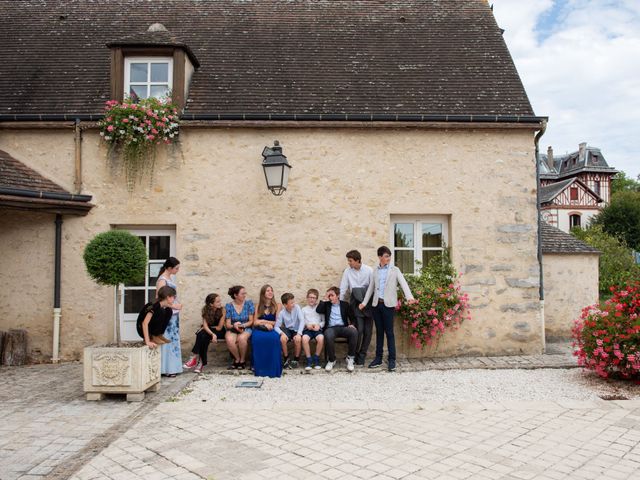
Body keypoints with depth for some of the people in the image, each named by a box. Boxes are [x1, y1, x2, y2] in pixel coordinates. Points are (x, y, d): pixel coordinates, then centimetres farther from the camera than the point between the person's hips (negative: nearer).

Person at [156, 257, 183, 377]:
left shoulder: (170, 277, 12)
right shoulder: (162, 280, -14)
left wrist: (178, 304, 5)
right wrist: (174, 306, -16)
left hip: (174, 314, 9)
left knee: (174, 339, 12)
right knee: (167, 340, -4)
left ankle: (172, 367, 20)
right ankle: (166, 369, 3)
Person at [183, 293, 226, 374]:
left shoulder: (222, 310, -14)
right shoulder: (206, 310, -7)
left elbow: (219, 327, -13)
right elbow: (205, 326, -19)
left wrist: (209, 327, -7)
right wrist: (212, 334, -34)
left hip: (219, 332, -2)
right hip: (208, 331, 2)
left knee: (204, 337, -30)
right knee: (201, 335, -32)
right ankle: (202, 362, -28)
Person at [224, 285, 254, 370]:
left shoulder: (249, 304, -1)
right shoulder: (229, 306, -1)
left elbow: (251, 321, 0)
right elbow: (228, 324, -1)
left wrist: (241, 325, -17)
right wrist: (234, 325, -23)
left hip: (246, 329, -1)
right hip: (232, 329, 1)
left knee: (241, 338, -35)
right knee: (229, 339, -34)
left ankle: (242, 360, -10)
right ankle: (237, 359, -8)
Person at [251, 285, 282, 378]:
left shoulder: (277, 306, 12)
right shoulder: (259, 306, 17)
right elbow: (255, 322, 9)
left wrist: (263, 321, -2)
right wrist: (265, 324, -8)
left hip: (272, 329, -1)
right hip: (260, 329, 1)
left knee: (274, 338, -38)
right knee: (257, 338, -37)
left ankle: (272, 368, -31)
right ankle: (259, 368, -29)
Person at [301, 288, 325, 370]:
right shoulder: (304, 309, 19)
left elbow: (324, 321, 12)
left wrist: (319, 325, -8)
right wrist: (307, 325, -9)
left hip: (318, 329, 0)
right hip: (307, 329, 0)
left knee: (321, 338, -34)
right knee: (304, 338, -34)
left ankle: (316, 359, -14)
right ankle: (309, 360, -21)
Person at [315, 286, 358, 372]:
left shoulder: (345, 304, 18)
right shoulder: (326, 305, 19)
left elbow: (352, 317, 14)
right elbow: (318, 310, 0)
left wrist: (351, 324, -7)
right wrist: (325, 299, 4)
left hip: (343, 327, 1)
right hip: (331, 328, -1)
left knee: (354, 331, -34)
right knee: (328, 335, -39)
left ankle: (350, 358, -17)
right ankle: (331, 360, -17)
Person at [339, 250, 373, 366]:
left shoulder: (369, 270, -3)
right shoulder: (347, 271, 2)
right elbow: (343, 289, 5)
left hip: (368, 303, 1)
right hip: (356, 303, -1)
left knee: (368, 331, 3)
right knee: (359, 329, -11)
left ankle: (362, 356, 16)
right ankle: (354, 355, 5)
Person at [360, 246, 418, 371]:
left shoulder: (395, 270, 1)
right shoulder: (375, 270, 11)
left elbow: (403, 284, -11)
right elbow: (371, 287, 15)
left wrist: (409, 297, -28)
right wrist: (364, 302, 10)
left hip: (388, 304, -3)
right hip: (377, 304, 3)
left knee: (389, 332, -2)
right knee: (379, 332, 10)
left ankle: (392, 360, 4)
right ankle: (378, 358, 18)